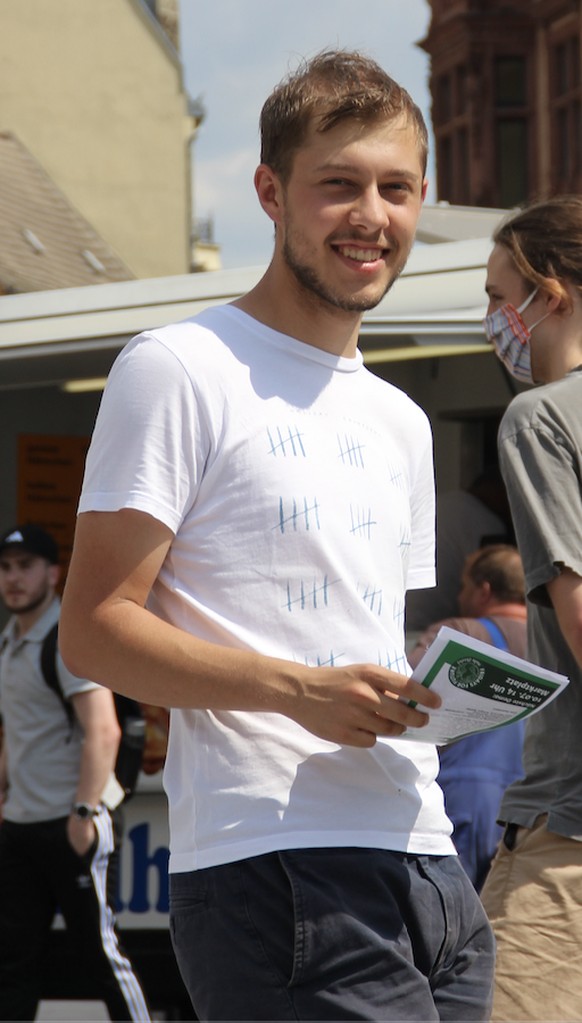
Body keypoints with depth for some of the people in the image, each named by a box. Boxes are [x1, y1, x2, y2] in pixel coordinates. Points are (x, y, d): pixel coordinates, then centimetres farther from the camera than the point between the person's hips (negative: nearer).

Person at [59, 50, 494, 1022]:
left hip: (426, 865, 7)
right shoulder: (181, 370, -1)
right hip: (269, 865, -7)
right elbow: (94, 628, -8)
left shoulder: (401, 422, 23)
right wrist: (301, 690, -19)